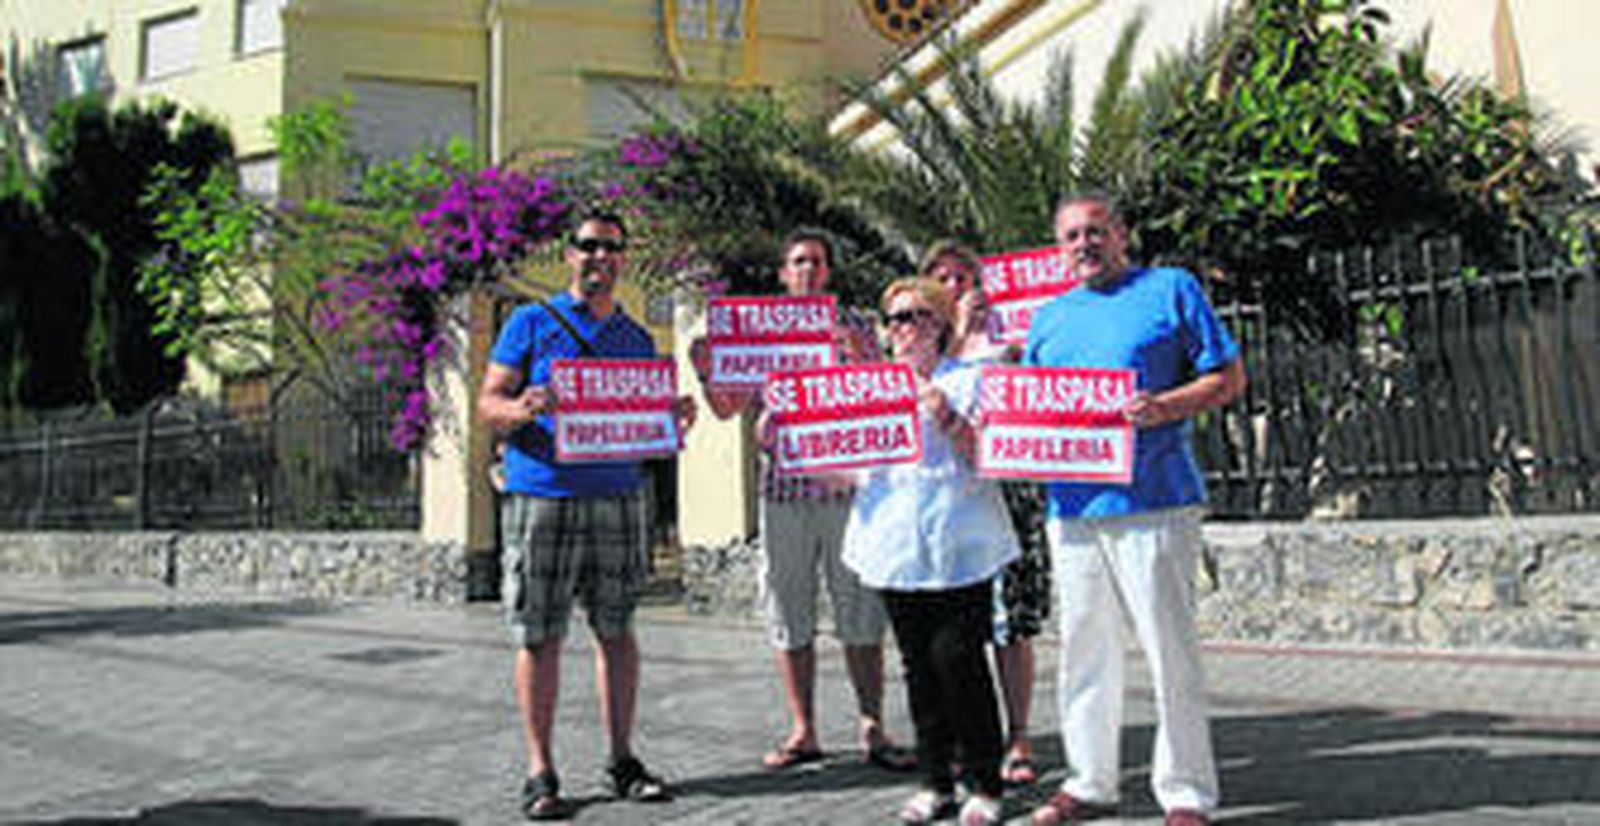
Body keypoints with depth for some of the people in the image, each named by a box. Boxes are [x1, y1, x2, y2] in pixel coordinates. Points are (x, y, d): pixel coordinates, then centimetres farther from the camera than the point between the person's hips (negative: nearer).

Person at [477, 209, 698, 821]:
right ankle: (540, 774, 11)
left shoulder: (637, 338, 16)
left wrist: (675, 420, -4)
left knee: (616, 630, 7)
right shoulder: (531, 324, 5)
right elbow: (488, 402, 1)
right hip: (541, 497, -3)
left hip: (617, 497, 3)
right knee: (540, 637, 1)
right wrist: (519, 409, -21)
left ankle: (622, 761, 17)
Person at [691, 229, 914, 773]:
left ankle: (872, 730, 12)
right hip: (783, 487, 1)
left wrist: (858, 363, -14)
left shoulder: (855, 327, 8)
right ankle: (803, 732, 17)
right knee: (788, 614, 5)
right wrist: (705, 371, -7)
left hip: (847, 484, -1)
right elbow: (728, 409, 11)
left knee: (861, 614, 1)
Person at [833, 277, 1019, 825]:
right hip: (897, 547, 4)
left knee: (958, 659, -6)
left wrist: (948, 419, -17)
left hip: (958, 547, -4)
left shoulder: (969, 380, 4)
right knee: (918, 665, 7)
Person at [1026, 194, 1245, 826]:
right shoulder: (1050, 317, 19)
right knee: (1085, 651, 10)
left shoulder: (1172, 289, 6)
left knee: (1171, 652, -2)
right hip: (1071, 507, 5)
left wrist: (1163, 407, -15)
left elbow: (1229, 378, 2)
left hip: (1152, 501, -5)